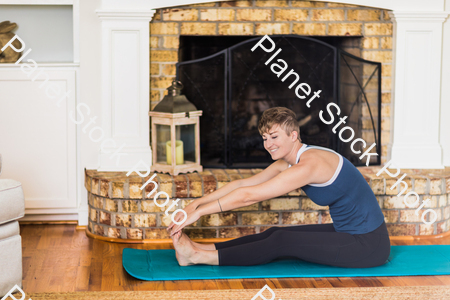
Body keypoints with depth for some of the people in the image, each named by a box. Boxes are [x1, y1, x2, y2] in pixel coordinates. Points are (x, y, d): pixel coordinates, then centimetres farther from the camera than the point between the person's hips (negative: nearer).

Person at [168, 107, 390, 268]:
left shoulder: (308, 165, -23)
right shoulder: (287, 163, 5)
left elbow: (249, 196, -24)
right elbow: (242, 184, 5)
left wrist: (199, 212, -20)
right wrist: (197, 203, -3)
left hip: (368, 244, -9)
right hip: (348, 232, 9)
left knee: (282, 242, -12)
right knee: (275, 234, 2)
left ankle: (199, 257, -9)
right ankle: (199, 249, 1)